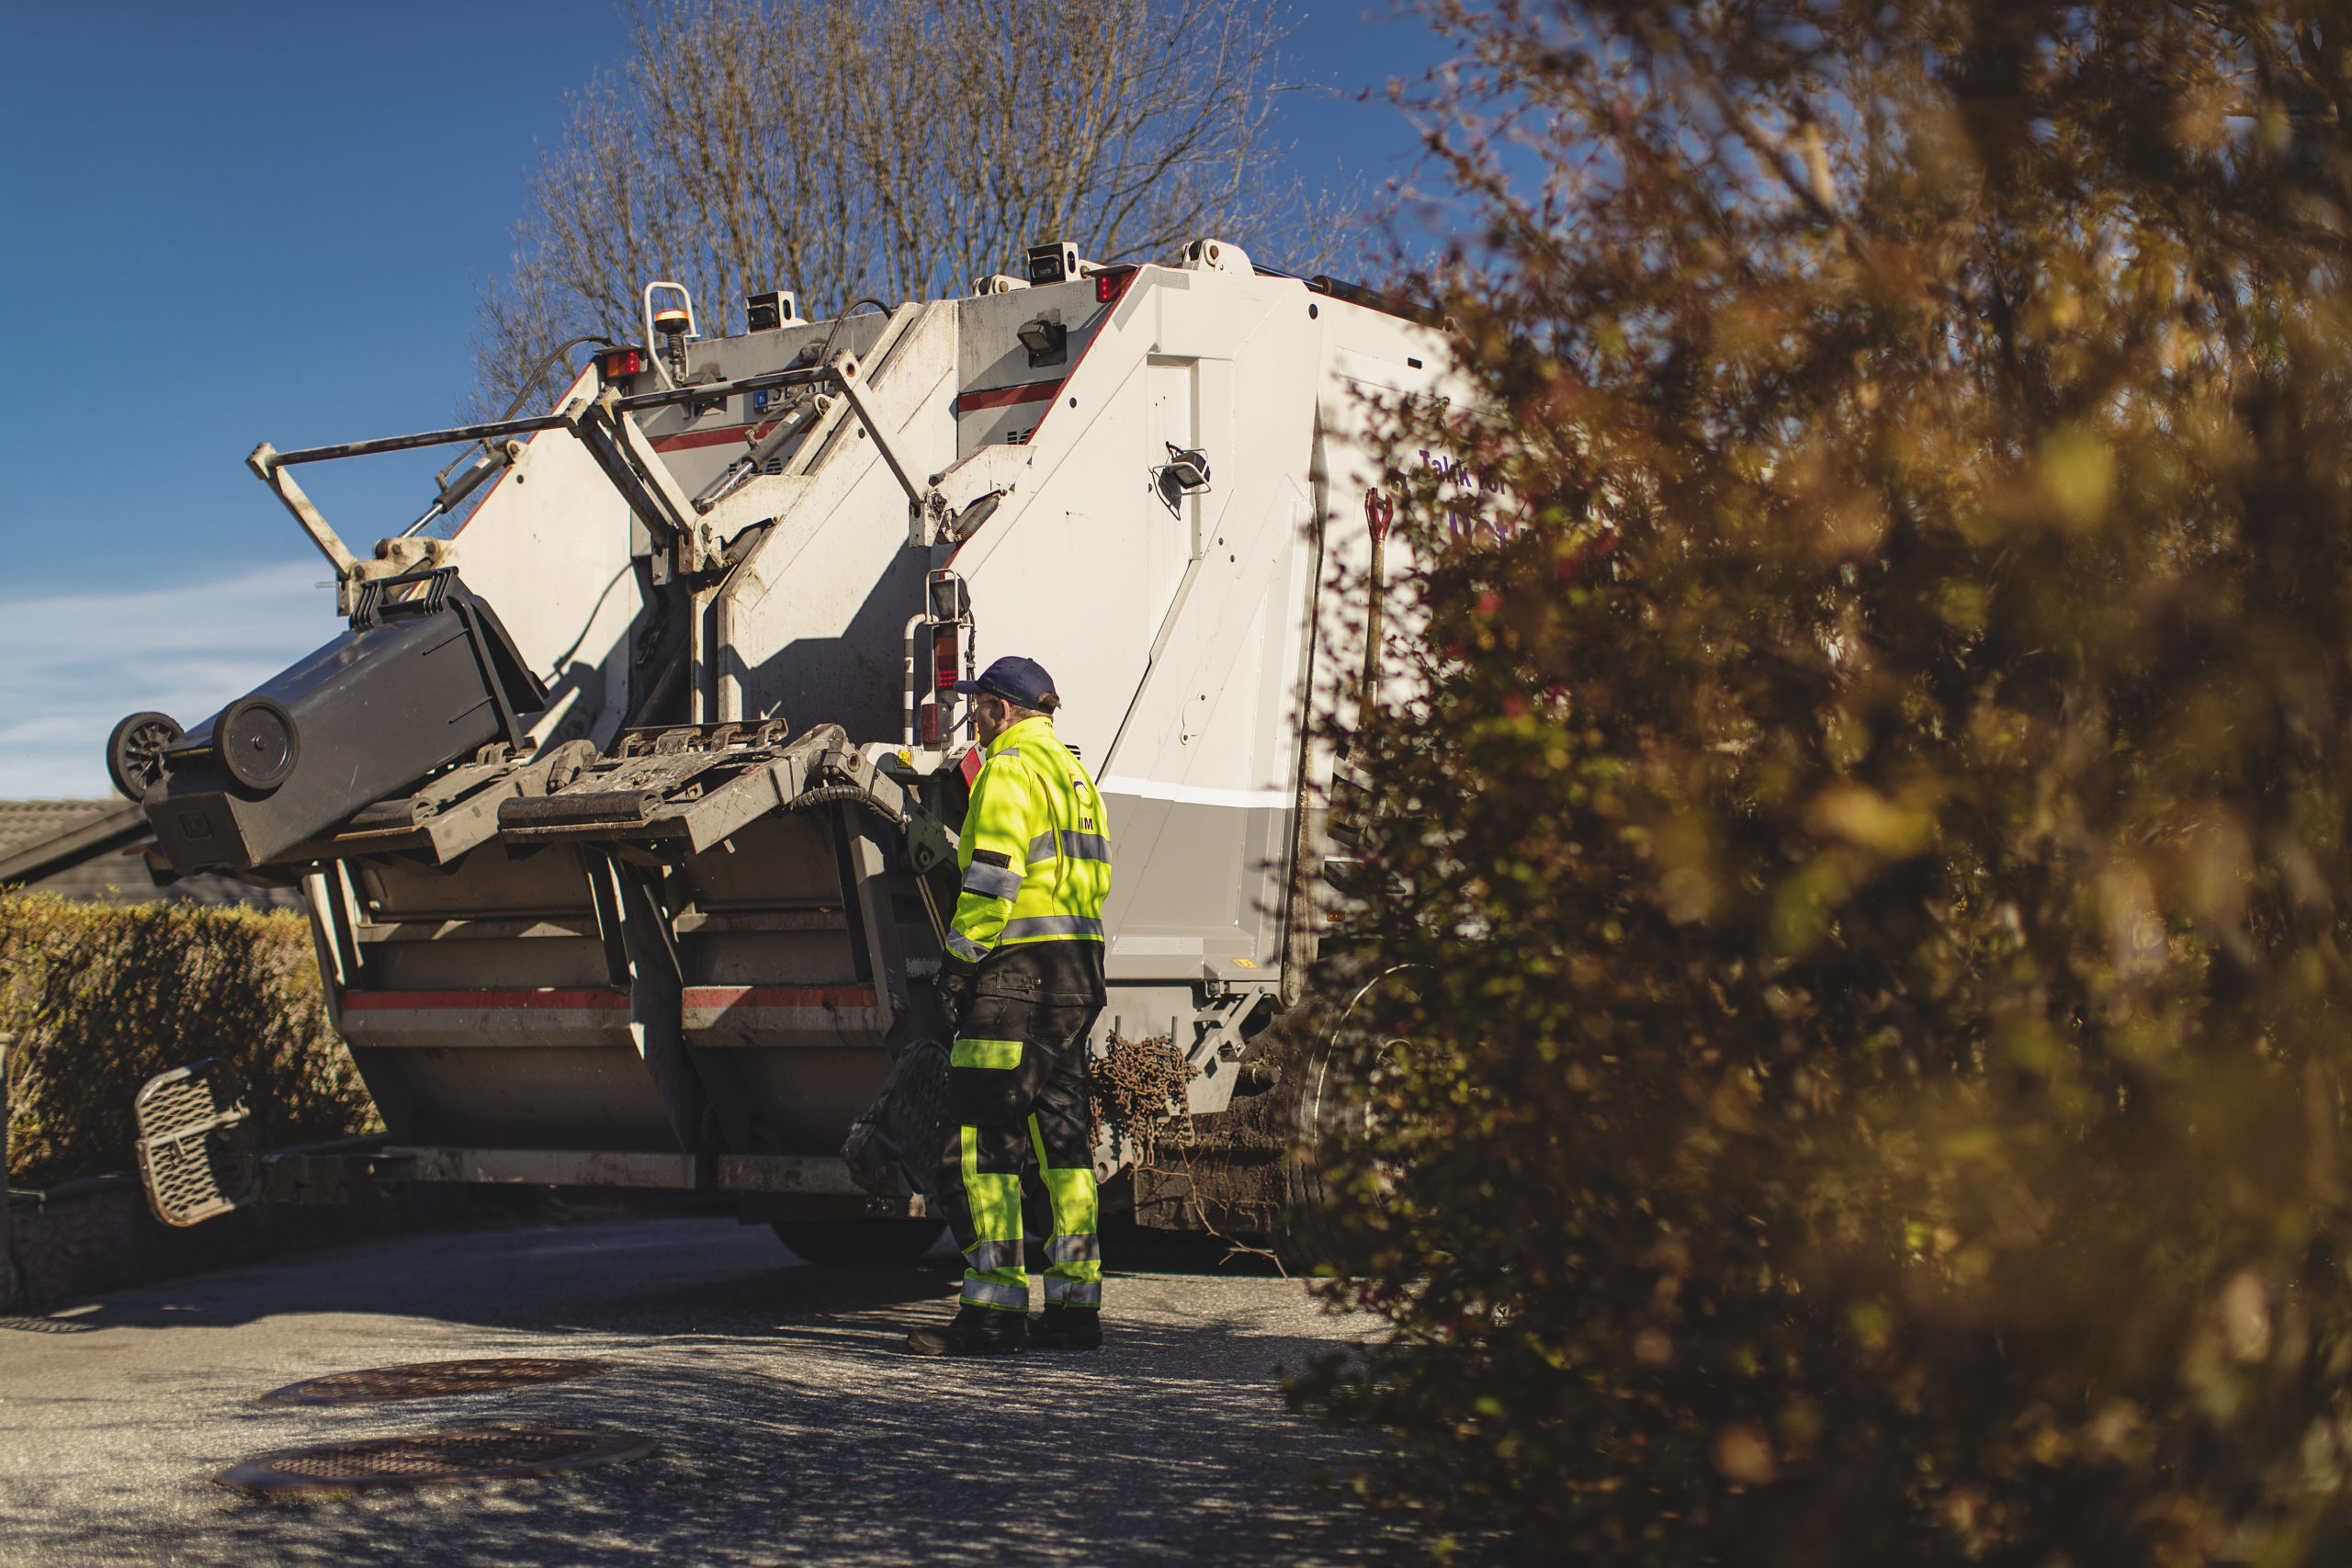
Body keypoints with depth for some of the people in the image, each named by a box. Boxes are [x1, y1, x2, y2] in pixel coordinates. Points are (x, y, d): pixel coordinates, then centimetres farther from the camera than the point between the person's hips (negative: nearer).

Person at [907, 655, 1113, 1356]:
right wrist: (1074, 969, 21)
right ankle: (1074, 1303, 12)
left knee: (980, 1136, -7)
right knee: (1061, 1136, 11)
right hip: (1079, 971, 10)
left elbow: (993, 877, -17)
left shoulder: (1009, 768, -8)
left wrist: (958, 958, -13)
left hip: (1018, 967, -10)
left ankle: (994, 1307, -9)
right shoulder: (1073, 771, 21)